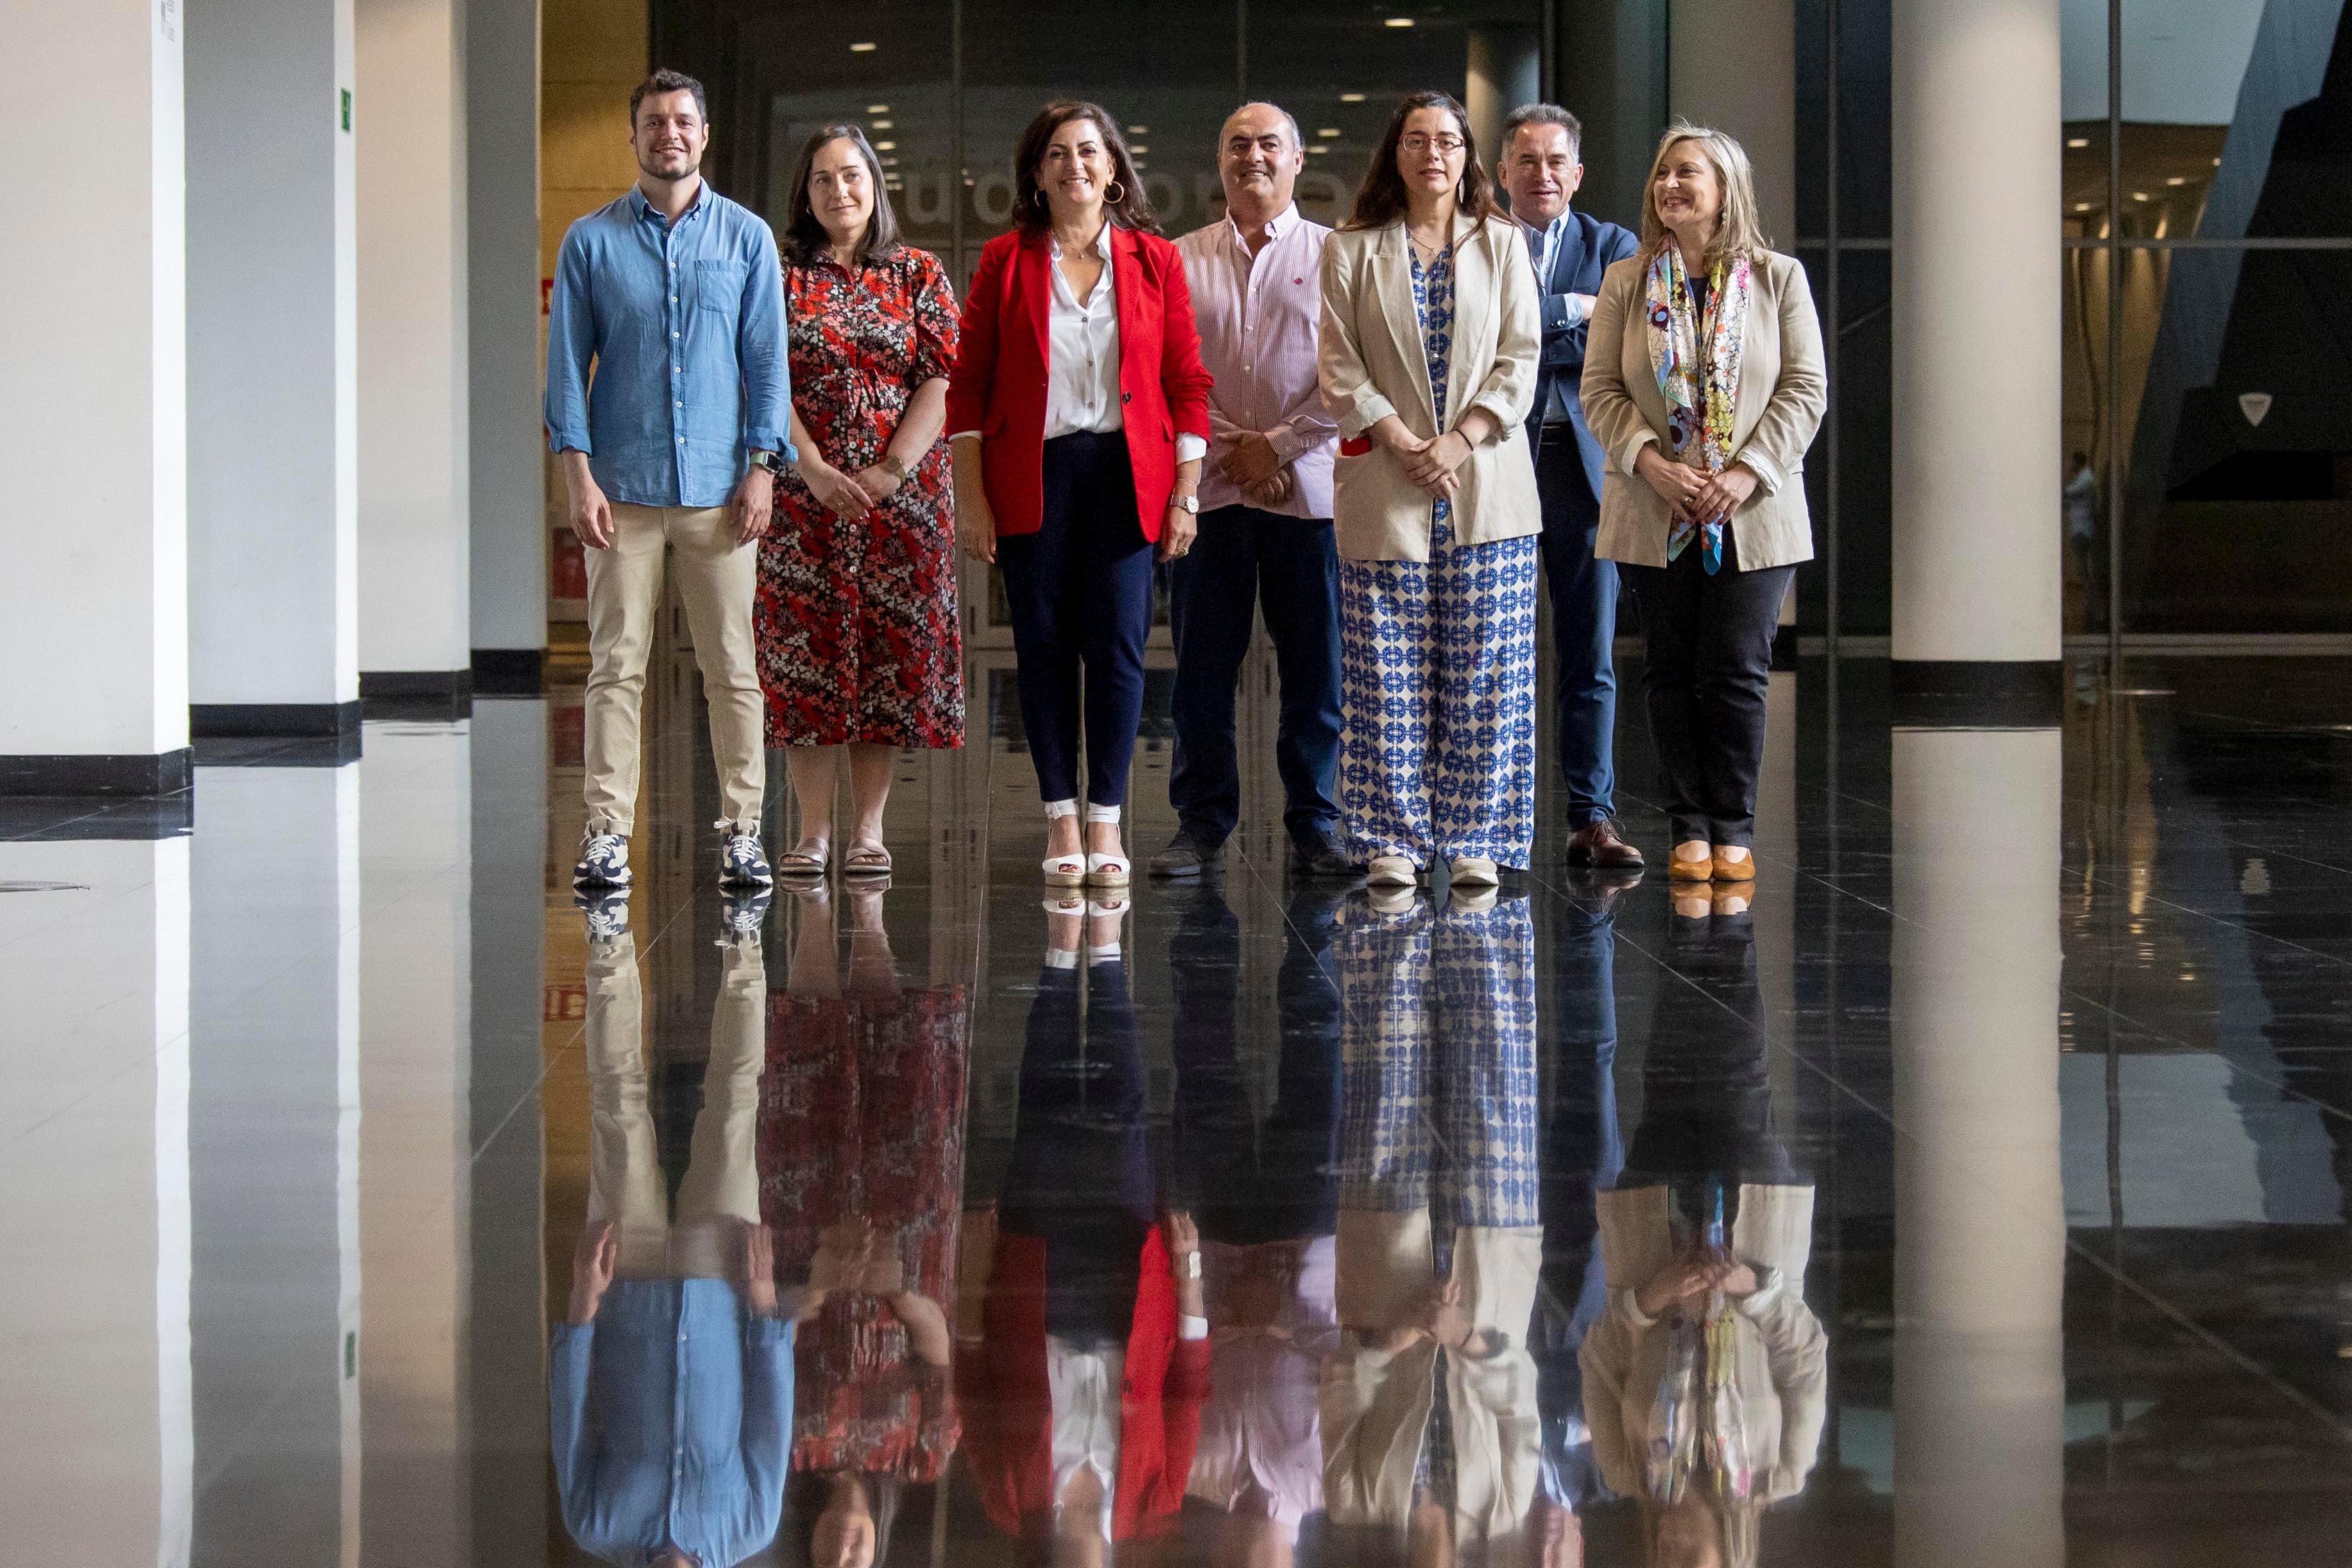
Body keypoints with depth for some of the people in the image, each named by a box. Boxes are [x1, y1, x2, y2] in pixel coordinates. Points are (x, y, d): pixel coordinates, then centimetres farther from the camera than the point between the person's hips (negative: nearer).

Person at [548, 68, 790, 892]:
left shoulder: (746, 237, 8)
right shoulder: (591, 241, 6)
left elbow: (767, 359, 8)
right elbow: (566, 362, 5)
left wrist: (763, 467, -2)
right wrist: (579, 476, -5)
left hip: (719, 486, 1)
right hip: (623, 486, -1)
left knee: (732, 667, 1)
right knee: (617, 666, -2)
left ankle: (741, 831, 7)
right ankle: (607, 832, 0)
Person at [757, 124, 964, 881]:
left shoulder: (919, 275, 7)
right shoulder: (782, 277, 7)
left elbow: (942, 381, 0)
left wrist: (892, 469, -11)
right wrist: (814, 471, -13)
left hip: (900, 493, 0)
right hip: (802, 496, 0)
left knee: (890, 648, -1)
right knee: (805, 649, -2)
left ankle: (869, 827, 5)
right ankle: (814, 828, 3)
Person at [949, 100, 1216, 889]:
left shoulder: (1154, 261, 6)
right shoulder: (1005, 261, 5)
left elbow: (1187, 382, 6)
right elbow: (968, 383, 5)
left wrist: (1186, 493, 0)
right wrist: (971, 496, -2)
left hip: (1126, 473, 0)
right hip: (1032, 476, 0)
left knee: (1118, 646, -3)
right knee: (1044, 647, 2)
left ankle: (1106, 820, 6)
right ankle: (1061, 817, 10)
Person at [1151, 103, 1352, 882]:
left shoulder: (1334, 255, 6)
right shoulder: (1179, 261, 10)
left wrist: (1277, 445, -8)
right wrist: (1229, 447, -7)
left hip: (1307, 487, -1)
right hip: (1205, 488, 1)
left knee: (1317, 667, 0)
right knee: (1202, 665, 2)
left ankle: (1314, 824, 9)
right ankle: (1201, 822, 10)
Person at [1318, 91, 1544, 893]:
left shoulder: (1502, 245, 10)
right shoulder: (1353, 250, 7)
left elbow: (1520, 359, 4)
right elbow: (1340, 364, 1)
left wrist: (1462, 439, -9)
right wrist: (1398, 439, -11)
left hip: (1487, 486, 1)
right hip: (1384, 487, -1)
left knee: (1484, 673, -1)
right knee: (1388, 672, -1)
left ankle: (1475, 841, 5)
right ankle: (1394, 841, 5)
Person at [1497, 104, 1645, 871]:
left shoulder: (1613, 247, 11)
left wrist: (1528, 342, -10)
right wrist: (1572, 308, -9)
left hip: (1584, 462, 1)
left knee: (1590, 656, 3)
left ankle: (1592, 817, 7)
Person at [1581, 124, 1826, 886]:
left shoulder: (1778, 278, 3)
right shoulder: (1626, 283, 6)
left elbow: (1805, 389, -1)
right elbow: (1602, 390, 2)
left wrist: (1747, 473, -12)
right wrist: (1652, 464, -14)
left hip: (1753, 513, -1)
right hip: (1654, 514, 2)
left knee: (1737, 673, -2)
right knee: (1672, 672, 4)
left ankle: (1734, 829, 7)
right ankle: (1690, 829, 10)